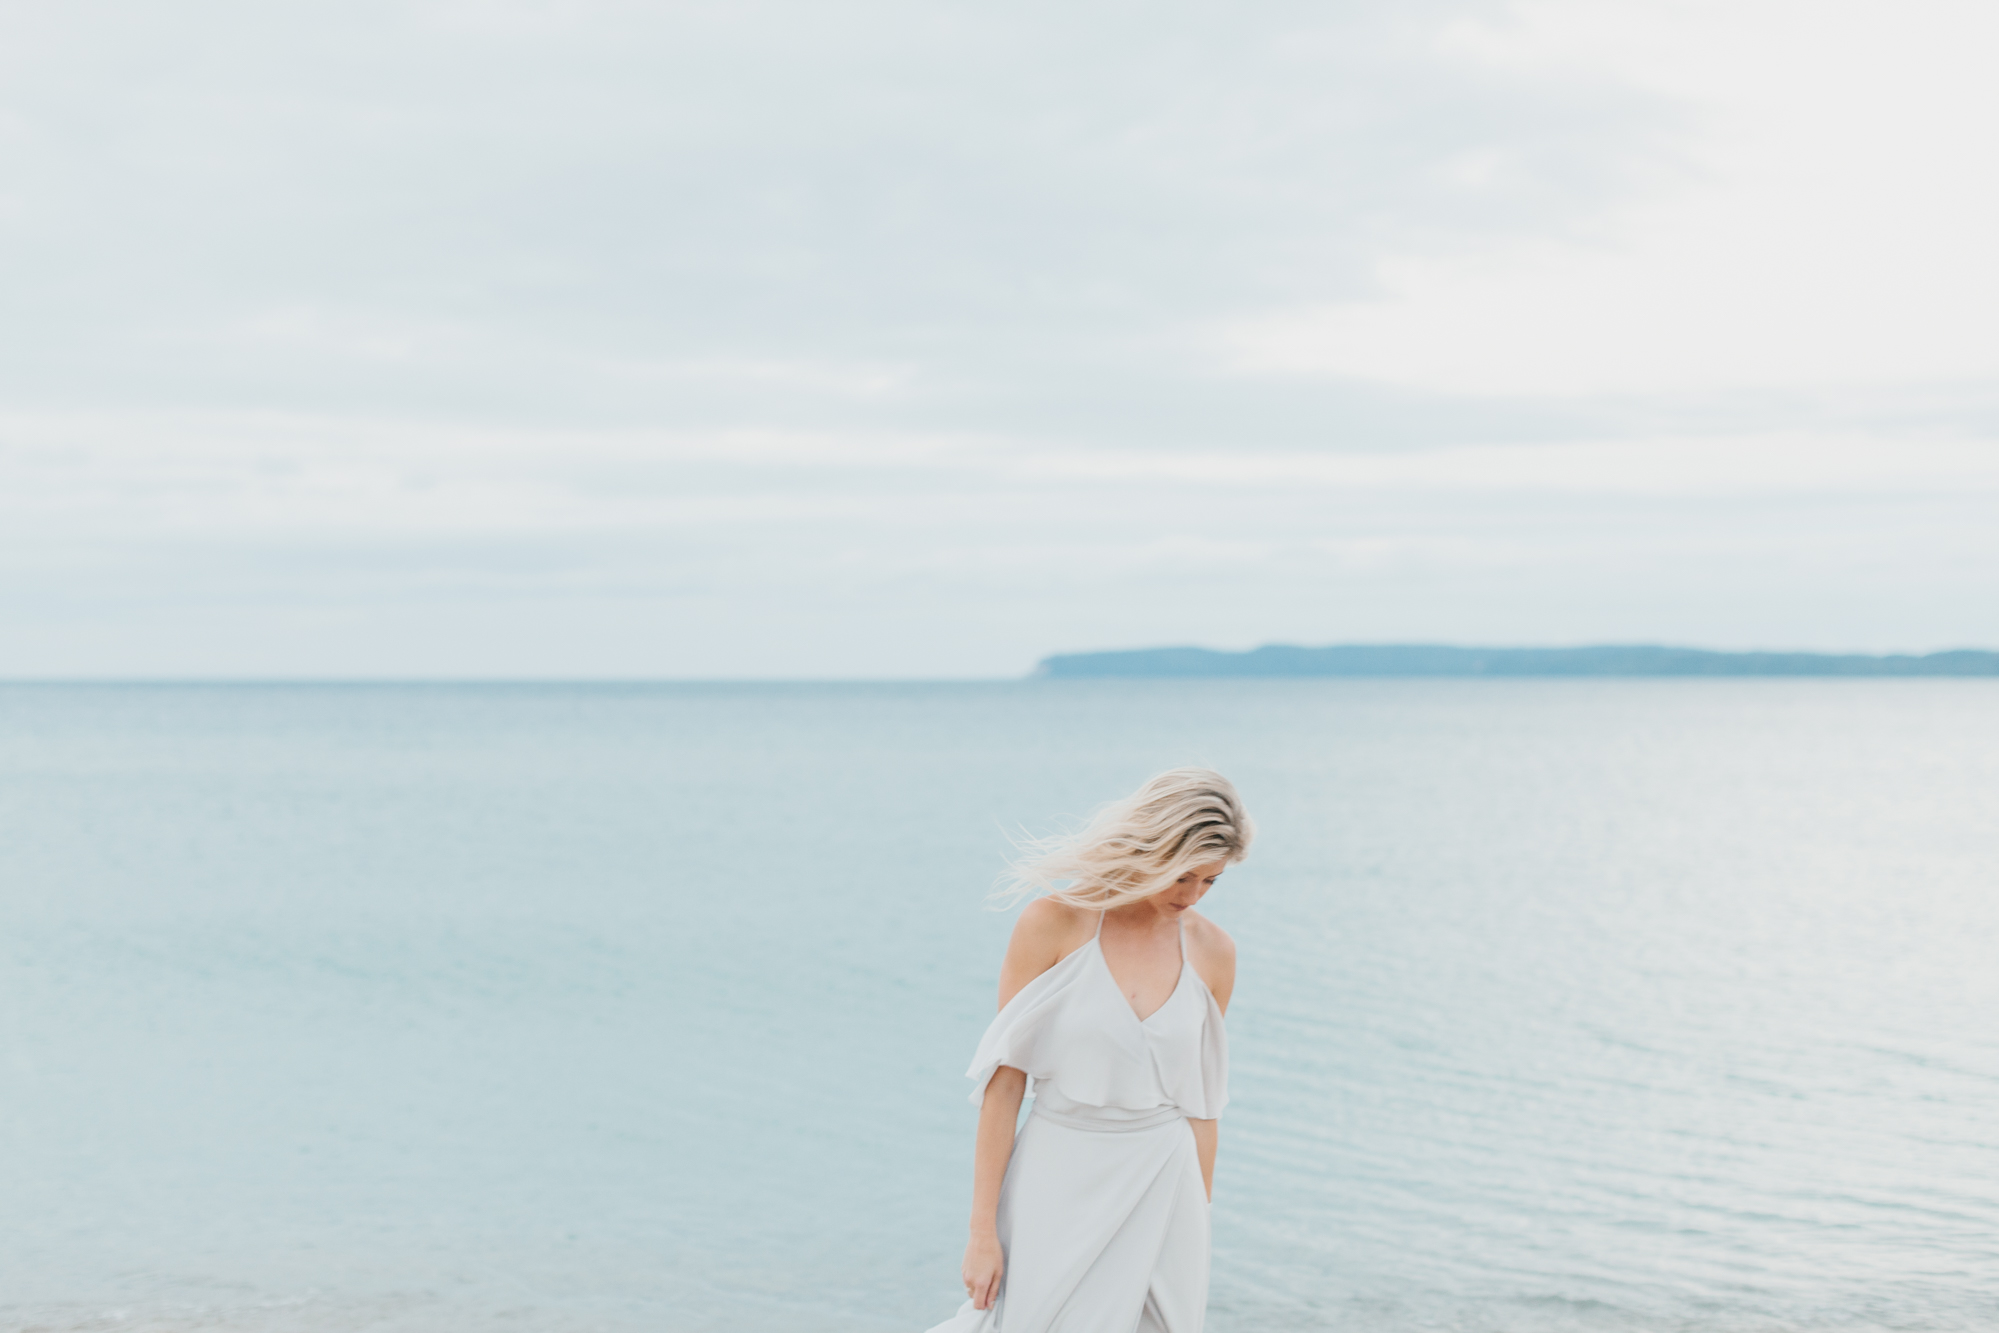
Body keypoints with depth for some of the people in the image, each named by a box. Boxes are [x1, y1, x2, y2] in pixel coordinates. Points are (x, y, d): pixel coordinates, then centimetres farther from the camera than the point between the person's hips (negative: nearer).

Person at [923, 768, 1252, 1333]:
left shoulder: (1212, 951, 1)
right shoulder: (1054, 923, -9)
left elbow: (1201, 1102, 9)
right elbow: (1004, 1080, -7)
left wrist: (1197, 1232, 12)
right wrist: (983, 1229, -9)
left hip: (1161, 1189, 3)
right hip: (1059, 1182, -3)